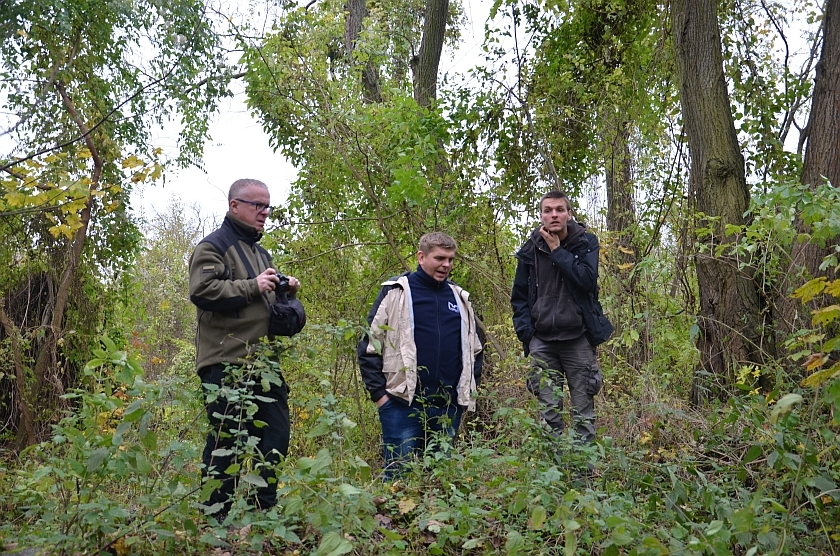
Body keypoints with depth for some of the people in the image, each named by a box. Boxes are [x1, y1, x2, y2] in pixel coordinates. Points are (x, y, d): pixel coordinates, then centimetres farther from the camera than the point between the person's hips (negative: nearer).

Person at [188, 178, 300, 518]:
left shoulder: (261, 253, 24)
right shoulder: (213, 246, -2)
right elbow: (202, 290, -18)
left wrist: (286, 293, 11)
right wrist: (253, 286, -16)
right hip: (226, 365, -8)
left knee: (274, 439, 9)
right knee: (226, 442, -4)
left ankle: (264, 513, 22)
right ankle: (216, 518, 8)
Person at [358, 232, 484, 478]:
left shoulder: (460, 298, 15)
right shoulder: (396, 292, 0)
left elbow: (475, 350, 23)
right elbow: (369, 345, -1)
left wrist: (468, 392, 14)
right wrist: (379, 393, -5)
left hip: (449, 407, 5)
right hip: (403, 405, -4)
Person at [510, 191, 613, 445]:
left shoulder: (586, 242, -1)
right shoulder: (531, 249, 4)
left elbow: (587, 279, -19)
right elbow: (519, 296, 10)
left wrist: (557, 250, -15)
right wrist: (525, 331, -1)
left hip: (578, 338, -1)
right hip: (542, 340, 2)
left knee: (583, 409, 4)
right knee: (548, 411, 5)